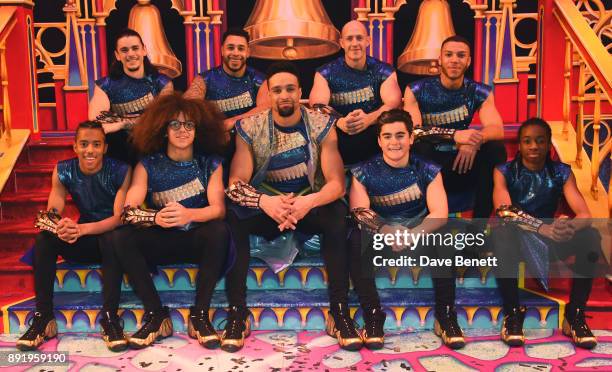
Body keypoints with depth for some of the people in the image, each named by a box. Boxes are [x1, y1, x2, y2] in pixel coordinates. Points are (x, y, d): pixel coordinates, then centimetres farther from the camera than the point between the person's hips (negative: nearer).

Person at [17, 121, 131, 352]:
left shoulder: (120, 171, -15)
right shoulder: (63, 172, -5)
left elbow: (120, 218, -22)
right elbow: (51, 214, -11)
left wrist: (82, 228, -39)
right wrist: (60, 227, -37)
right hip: (82, 244, 4)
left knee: (111, 238, -37)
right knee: (43, 239, -22)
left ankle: (110, 318, -33)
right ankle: (43, 317, -17)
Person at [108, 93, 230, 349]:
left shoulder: (210, 164, 1)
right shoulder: (148, 165, 1)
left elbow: (219, 209, -13)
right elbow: (128, 211, -11)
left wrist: (189, 214, -35)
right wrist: (156, 217, -34)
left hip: (197, 241, -1)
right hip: (161, 242, 1)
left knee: (219, 231, -32)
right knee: (121, 237, -25)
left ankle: (199, 315, -22)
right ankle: (156, 316, -17)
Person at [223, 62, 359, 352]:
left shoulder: (321, 125, -8)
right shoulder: (250, 129, -8)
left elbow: (337, 184, -14)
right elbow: (235, 184, -15)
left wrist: (309, 202, -36)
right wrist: (265, 202, -37)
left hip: (310, 206, 0)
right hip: (265, 208, 1)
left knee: (338, 214, -33)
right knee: (233, 216, -30)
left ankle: (339, 312, -22)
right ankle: (237, 312, -19)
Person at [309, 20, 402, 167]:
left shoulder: (384, 71, 9)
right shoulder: (325, 73, 7)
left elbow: (393, 104, -6)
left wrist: (369, 119, -28)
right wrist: (339, 122, -29)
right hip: (338, 138, 0)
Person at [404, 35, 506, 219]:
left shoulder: (480, 92, 1)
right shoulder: (416, 91, -7)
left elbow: (497, 129, -12)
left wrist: (475, 139, -37)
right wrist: (454, 135, -37)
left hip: (461, 165, 3)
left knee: (496, 148, -21)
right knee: (419, 147, -33)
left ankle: (479, 223, -14)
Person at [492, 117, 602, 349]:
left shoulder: (562, 173, -2)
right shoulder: (504, 171, -9)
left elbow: (585, 215, -15)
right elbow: (504, 212, -26)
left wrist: (571, 226, -41)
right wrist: (542, 228, -44)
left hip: (550, 243, 3)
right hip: (516, 241, -2)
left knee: (591, 237, -26)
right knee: (503, 232, -38)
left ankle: (575, 314, -13)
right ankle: (512, 313, -23)